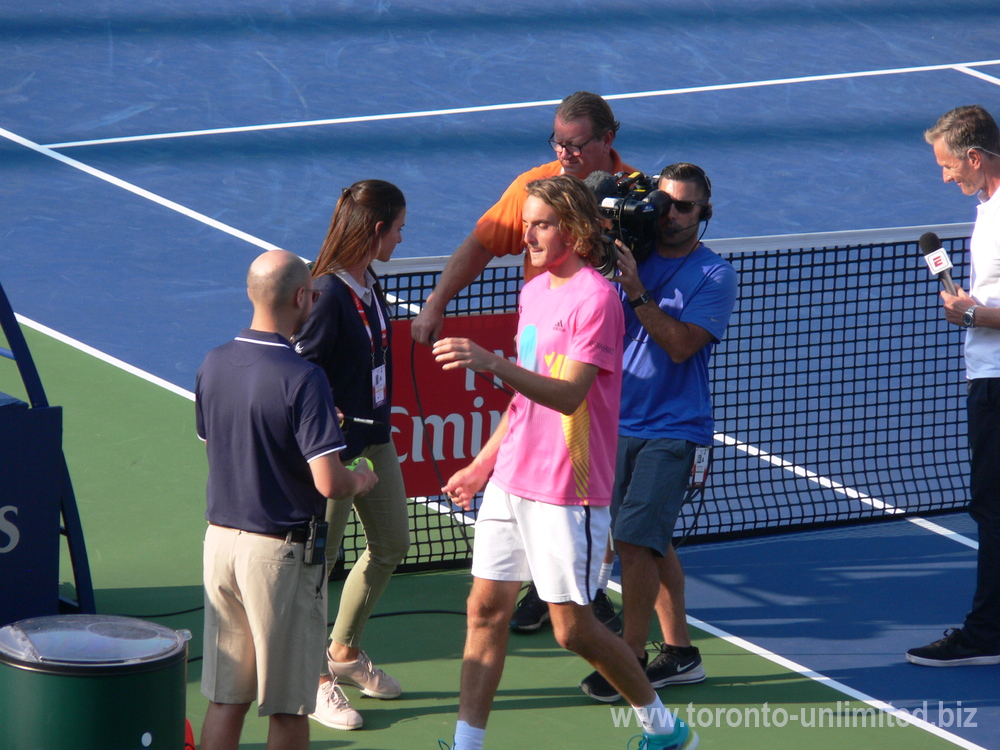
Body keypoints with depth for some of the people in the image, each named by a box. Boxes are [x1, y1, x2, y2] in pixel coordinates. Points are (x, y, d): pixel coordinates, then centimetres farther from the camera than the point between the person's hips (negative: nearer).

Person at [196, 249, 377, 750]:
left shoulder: (213, 365, 1)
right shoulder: (302, 380, -19)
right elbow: (328, 482, -23)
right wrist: (361, 480, 1)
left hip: (220, 538, 6)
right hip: (281, 550, -6)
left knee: (224, 699, 11)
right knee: (288, 708, 5)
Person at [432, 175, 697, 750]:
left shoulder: (595, 298, -15)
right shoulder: (535, 292, 12)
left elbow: (568, 396, -25)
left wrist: (493, 363, -37)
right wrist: (484, 464, 22)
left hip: (568, 491, -8)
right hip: (512, 481, 8)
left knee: (573, 628, 0)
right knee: (487, 608, 4)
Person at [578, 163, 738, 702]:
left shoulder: (714, 275, -6)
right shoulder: (631, 256, 7)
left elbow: (680, 344, -16)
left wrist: (636, 292, -22)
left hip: (672, 429, -5)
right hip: (620, 420, 6)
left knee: (634, 537, -13)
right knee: (651, 541, 12)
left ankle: (631, 660, -4)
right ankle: (679, 652, 22)